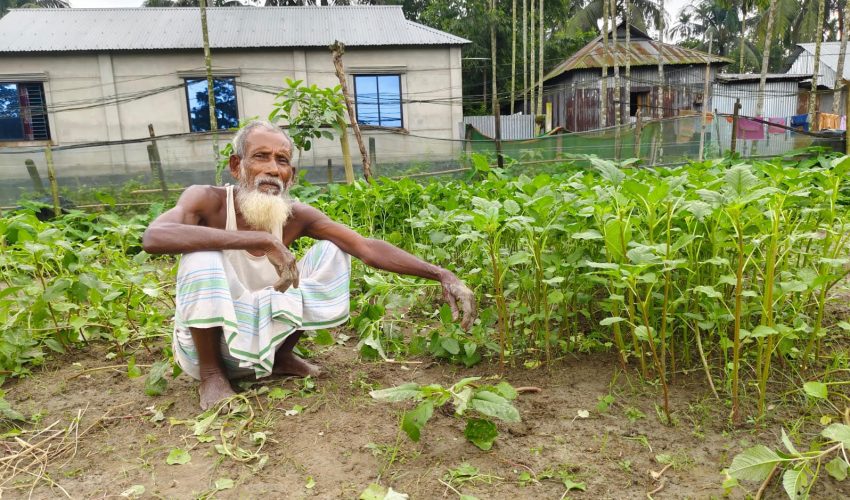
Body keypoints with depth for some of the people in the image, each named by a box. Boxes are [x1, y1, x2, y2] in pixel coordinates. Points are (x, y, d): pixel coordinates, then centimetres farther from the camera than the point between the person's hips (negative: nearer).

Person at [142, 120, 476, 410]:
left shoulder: (296, 216, -12)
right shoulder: (207, 201, -21)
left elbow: (368, 248, -18)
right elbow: (153, 237, -41)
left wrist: (442, 275, -31)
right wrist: (259, 239, -47)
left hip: (258, 334, 4)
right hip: (203, 342, -3)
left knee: (331, 253, -9)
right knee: (202, 254, -32)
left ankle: (282, 356, 6)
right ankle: (210, 374, -11)